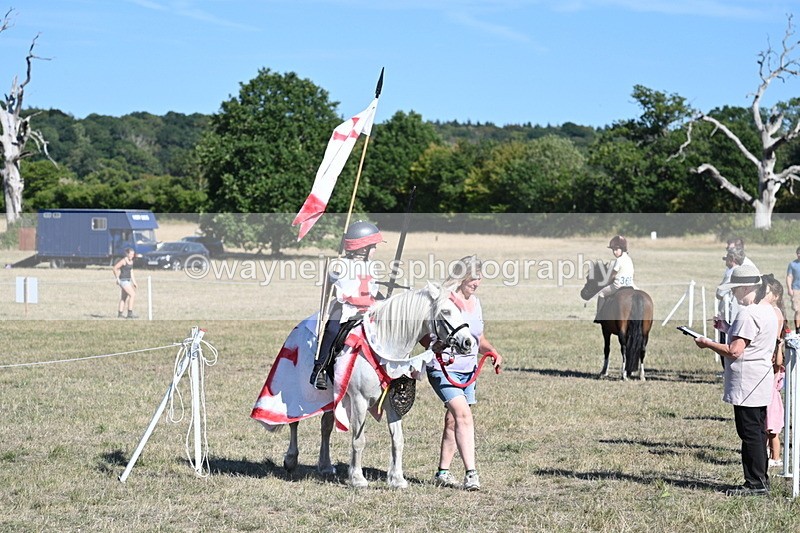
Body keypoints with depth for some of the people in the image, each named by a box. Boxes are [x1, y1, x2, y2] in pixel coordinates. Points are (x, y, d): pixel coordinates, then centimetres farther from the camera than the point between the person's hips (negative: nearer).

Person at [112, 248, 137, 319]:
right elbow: (115, 268, -14)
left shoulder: (131, 261, 11)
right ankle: (130, 313, -15)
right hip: (123, 280, -9)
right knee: (133, 294, -15)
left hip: (128, 280, 9)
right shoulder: (123, 261, -14)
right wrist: (117, 279, -10)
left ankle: (120, 314, 20)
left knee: (124, 298, 13)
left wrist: (134, 282, 15)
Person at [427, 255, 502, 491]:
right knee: (463, 414, -20)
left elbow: (479, 339, 20)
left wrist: (492, 351, 1)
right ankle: (471, 474, -23)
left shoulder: (475, 303, 12)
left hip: (468, 371, 8)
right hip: (443, 369, -8)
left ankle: (443, 472, 23)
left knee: (453, 421, 12)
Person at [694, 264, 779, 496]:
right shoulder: (767, 310, 12)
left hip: (746, 385, -10)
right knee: (758, 432, 14)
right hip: (761, 382, 10)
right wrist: (728, 328, 17)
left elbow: (735, 351, -23)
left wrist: (707, 343, -10)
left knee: (750, 433, -5)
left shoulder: (748, 313, -19)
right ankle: (760, 480, 20)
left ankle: (755, 483, -1)